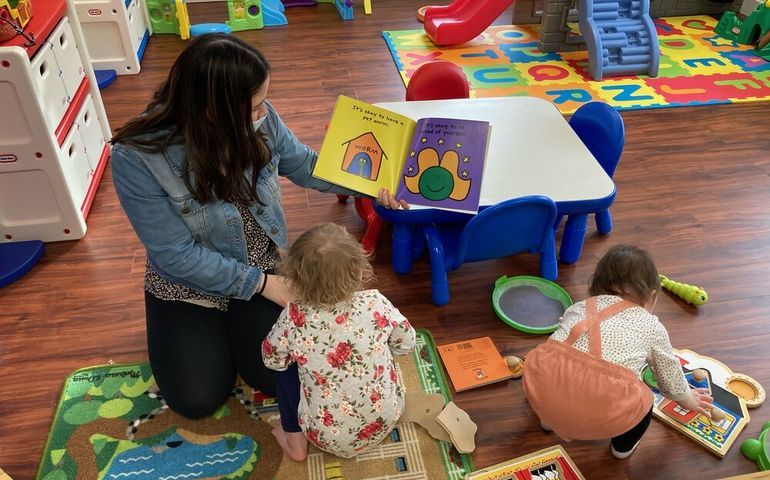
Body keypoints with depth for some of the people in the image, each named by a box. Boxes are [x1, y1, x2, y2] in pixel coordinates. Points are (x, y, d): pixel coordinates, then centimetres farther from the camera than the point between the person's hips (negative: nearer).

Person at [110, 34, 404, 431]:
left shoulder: (258, 120, -20)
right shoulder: (136, 159, -30)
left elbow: (303, 165, 0)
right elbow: (179, 255, -24)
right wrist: (261, 283, -21)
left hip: (259, 265, 2)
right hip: (189, 282, -2)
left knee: (277, 377, -7)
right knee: (197, 399, -5)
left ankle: (236, 319, 22)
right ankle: (213, 328, 24)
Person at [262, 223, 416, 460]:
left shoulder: (294, 318, -22)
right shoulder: (376, 303, -18)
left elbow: (272, 360, -4)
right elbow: (406, 343, -1)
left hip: (330, 437, -2)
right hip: (385, 421, 3)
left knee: (286, 369, 17)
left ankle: (295, 442, 22)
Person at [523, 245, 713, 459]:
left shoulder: (579, 307, 27)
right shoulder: (652, 326, 21)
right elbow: (669, 373, 36)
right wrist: (686, 398, 58)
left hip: (543, 391, 3)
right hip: (602, 414, -2)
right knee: (641, 400, 28)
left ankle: (551, 418, 42)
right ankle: (623, 445, 45)